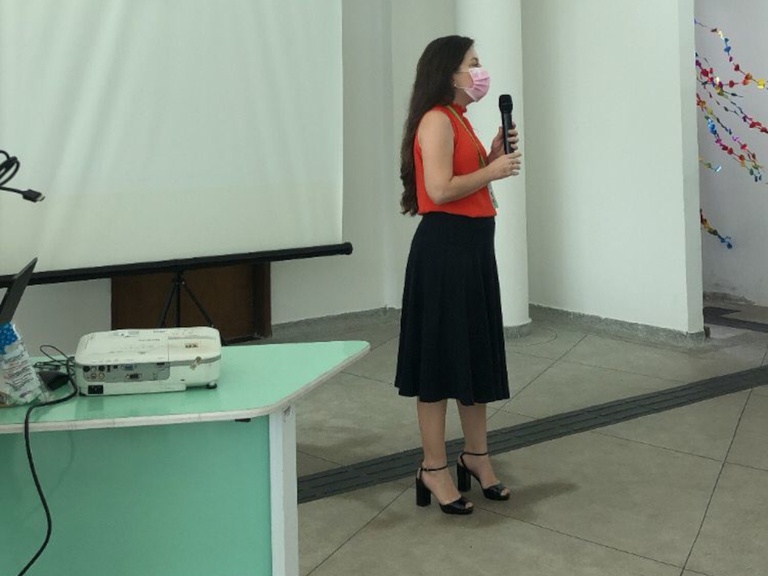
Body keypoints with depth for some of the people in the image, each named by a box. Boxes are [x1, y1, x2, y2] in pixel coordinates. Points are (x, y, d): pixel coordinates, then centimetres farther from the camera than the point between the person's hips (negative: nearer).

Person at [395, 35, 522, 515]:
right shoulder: (436, 120, -12)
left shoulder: (460, 120, 16)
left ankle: (476, 456, 28)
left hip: (473, 246, 10)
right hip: (444, 247, -10)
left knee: (477, 353, 15)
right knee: (440, 356, -2)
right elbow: (440, 189, -23)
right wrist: (493, 171, -12)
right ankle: (434, 469, 9)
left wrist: (496, 154, 8)